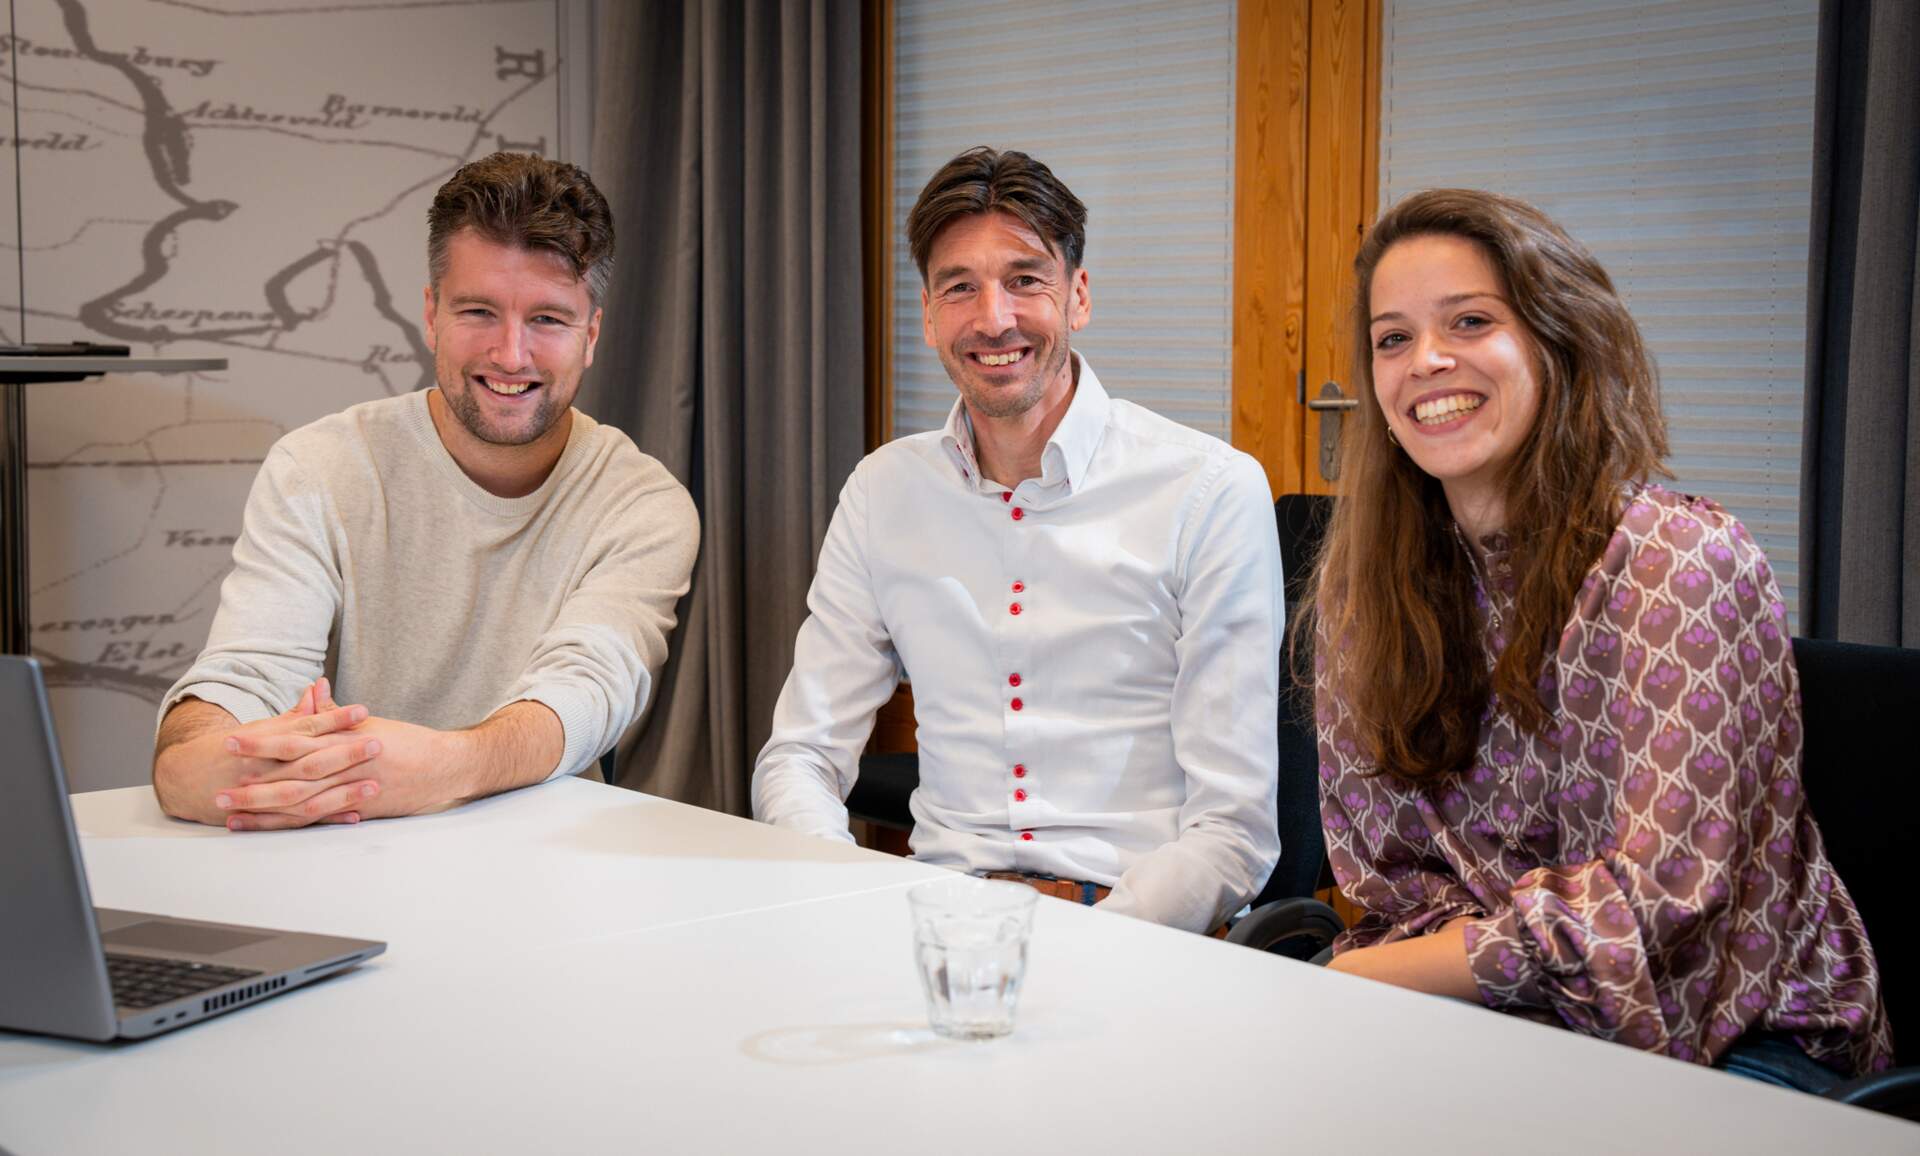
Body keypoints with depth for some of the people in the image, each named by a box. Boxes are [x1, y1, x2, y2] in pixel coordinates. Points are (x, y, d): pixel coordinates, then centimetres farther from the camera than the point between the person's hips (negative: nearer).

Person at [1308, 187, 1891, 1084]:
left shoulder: (1682, 560, -16)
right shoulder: (1363, 580, 0)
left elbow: (1655, 895, -23)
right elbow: (1390, 870, 2)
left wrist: (1350, 977, -21)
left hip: (1735, 1038, -4)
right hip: (1506, 1015, 4)